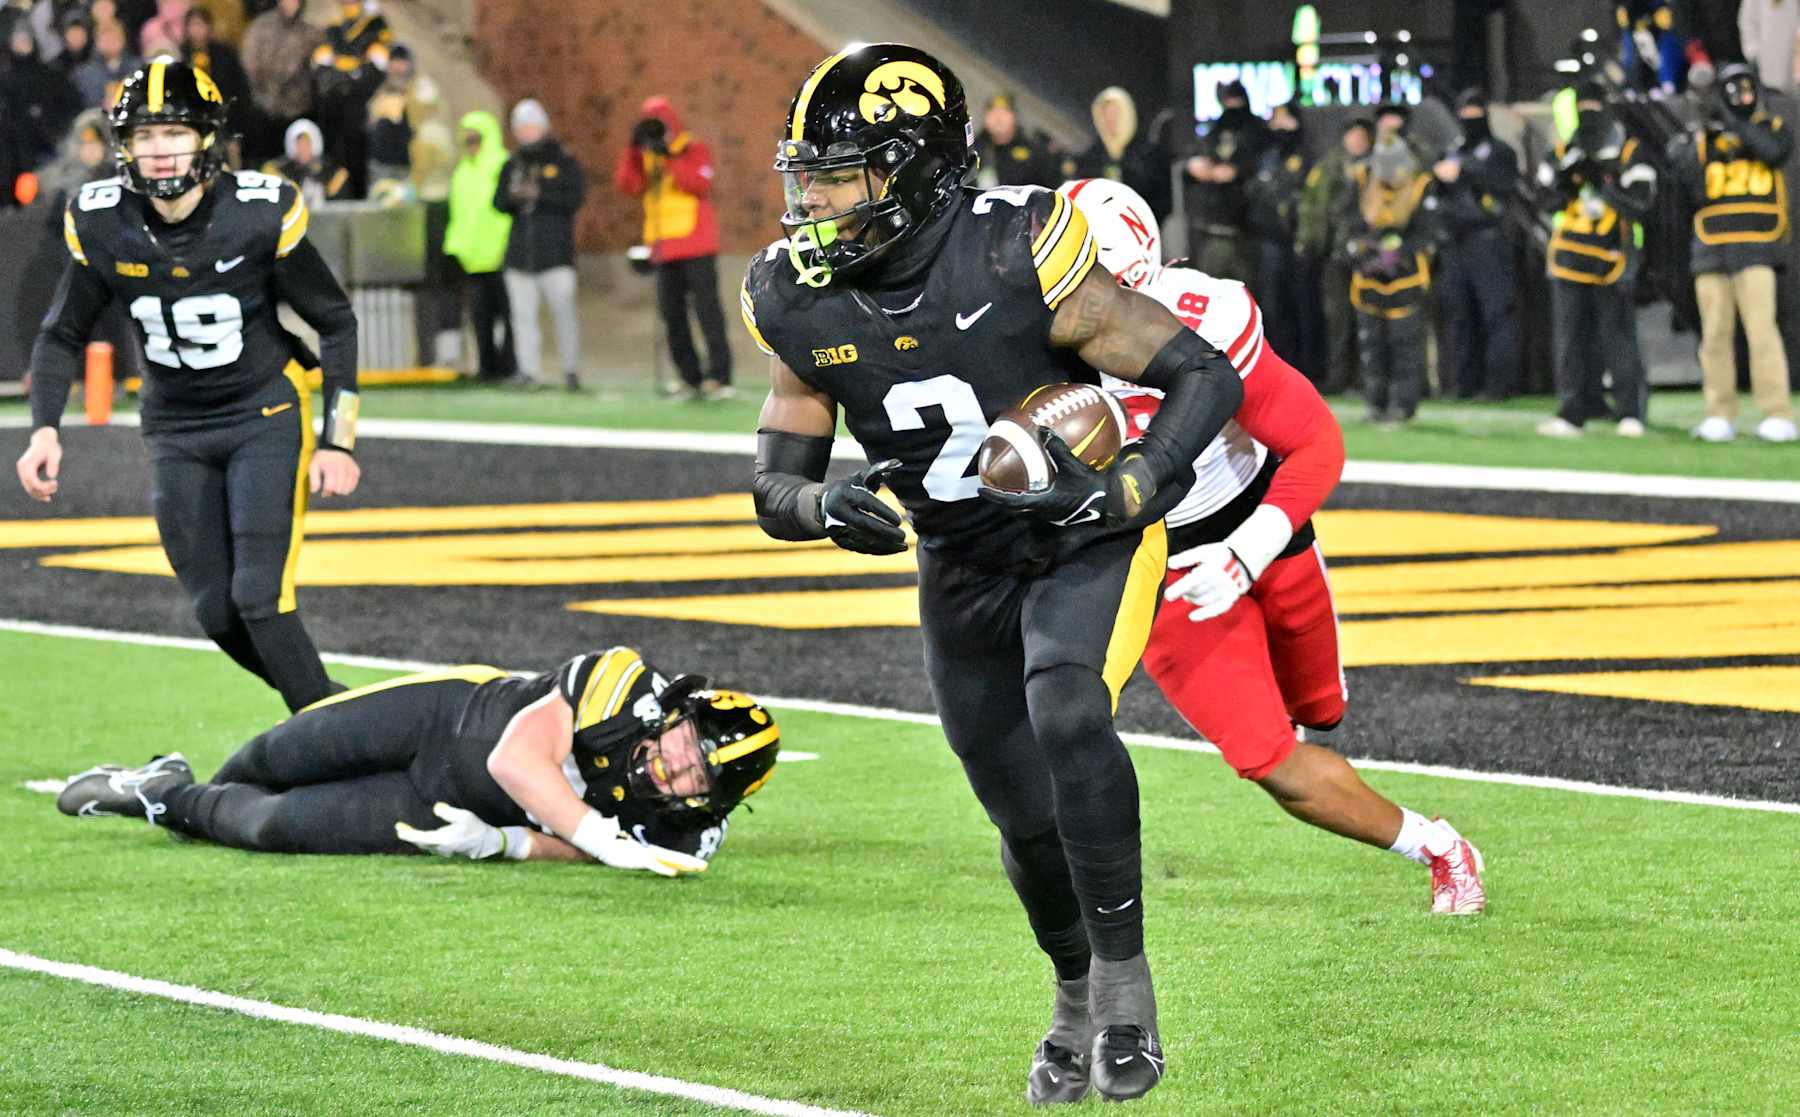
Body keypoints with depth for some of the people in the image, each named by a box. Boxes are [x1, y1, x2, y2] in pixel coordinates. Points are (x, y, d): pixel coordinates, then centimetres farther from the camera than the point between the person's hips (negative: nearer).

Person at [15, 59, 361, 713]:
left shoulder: (260, 215, -19)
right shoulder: (101, 225, -11)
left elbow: (336, 325, -7)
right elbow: (63, 335, 3)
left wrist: (339, 443, -11)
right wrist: (44, 431, -12)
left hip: (265, 415, -3)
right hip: (176, 431, 4)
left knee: (259, 598, -17)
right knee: (217, 614, 1)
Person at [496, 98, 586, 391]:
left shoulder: (564, 163, 3)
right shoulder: (512, 165, 15)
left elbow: (575, 198, -9)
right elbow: (499, 202, 8)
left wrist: (539, 193, -18)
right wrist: (512, 196, -15)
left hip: (555, 252, -4)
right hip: (520, 251, 4)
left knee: (563, 310, -6)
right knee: (523, 314, 2)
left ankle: (571, 369, 3)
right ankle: (529, 371, 6)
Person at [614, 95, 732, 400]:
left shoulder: (694, 151, -3)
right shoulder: (646, 156, 13)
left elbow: (700, 184, -19)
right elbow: (627, 186, 1)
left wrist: (669, 158, -21)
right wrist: (633, 149, -8)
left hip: (695, 246, -7)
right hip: (663, 247, 7)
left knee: (707, 308, -7)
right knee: (672, 314, 6)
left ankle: (719, 376, -8)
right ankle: (691, 378, 11)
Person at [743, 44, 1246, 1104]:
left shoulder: (1018, 259, -27)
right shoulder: (801, 303, -11)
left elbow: (1207, 376, -21)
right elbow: (777, 487, -2)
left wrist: (1131, 490, -36)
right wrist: (828, 506, -26)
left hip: (1087, 539, -5)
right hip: (963, 569, 5)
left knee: (1067, 716, -31)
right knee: (1029, 819, 12)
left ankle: (1125, 979, -17)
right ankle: (1078, 999, 40)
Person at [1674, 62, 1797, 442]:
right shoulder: (1702, 139, 10)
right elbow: (1696, 197, 4)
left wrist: (1732, 120, -15)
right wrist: (1683, 165, -11)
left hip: (1755, 249, -3)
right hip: (1711, 249, 3)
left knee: (1761, 327, -15)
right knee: (1715, 333, 2)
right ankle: (1720, 415, 8)